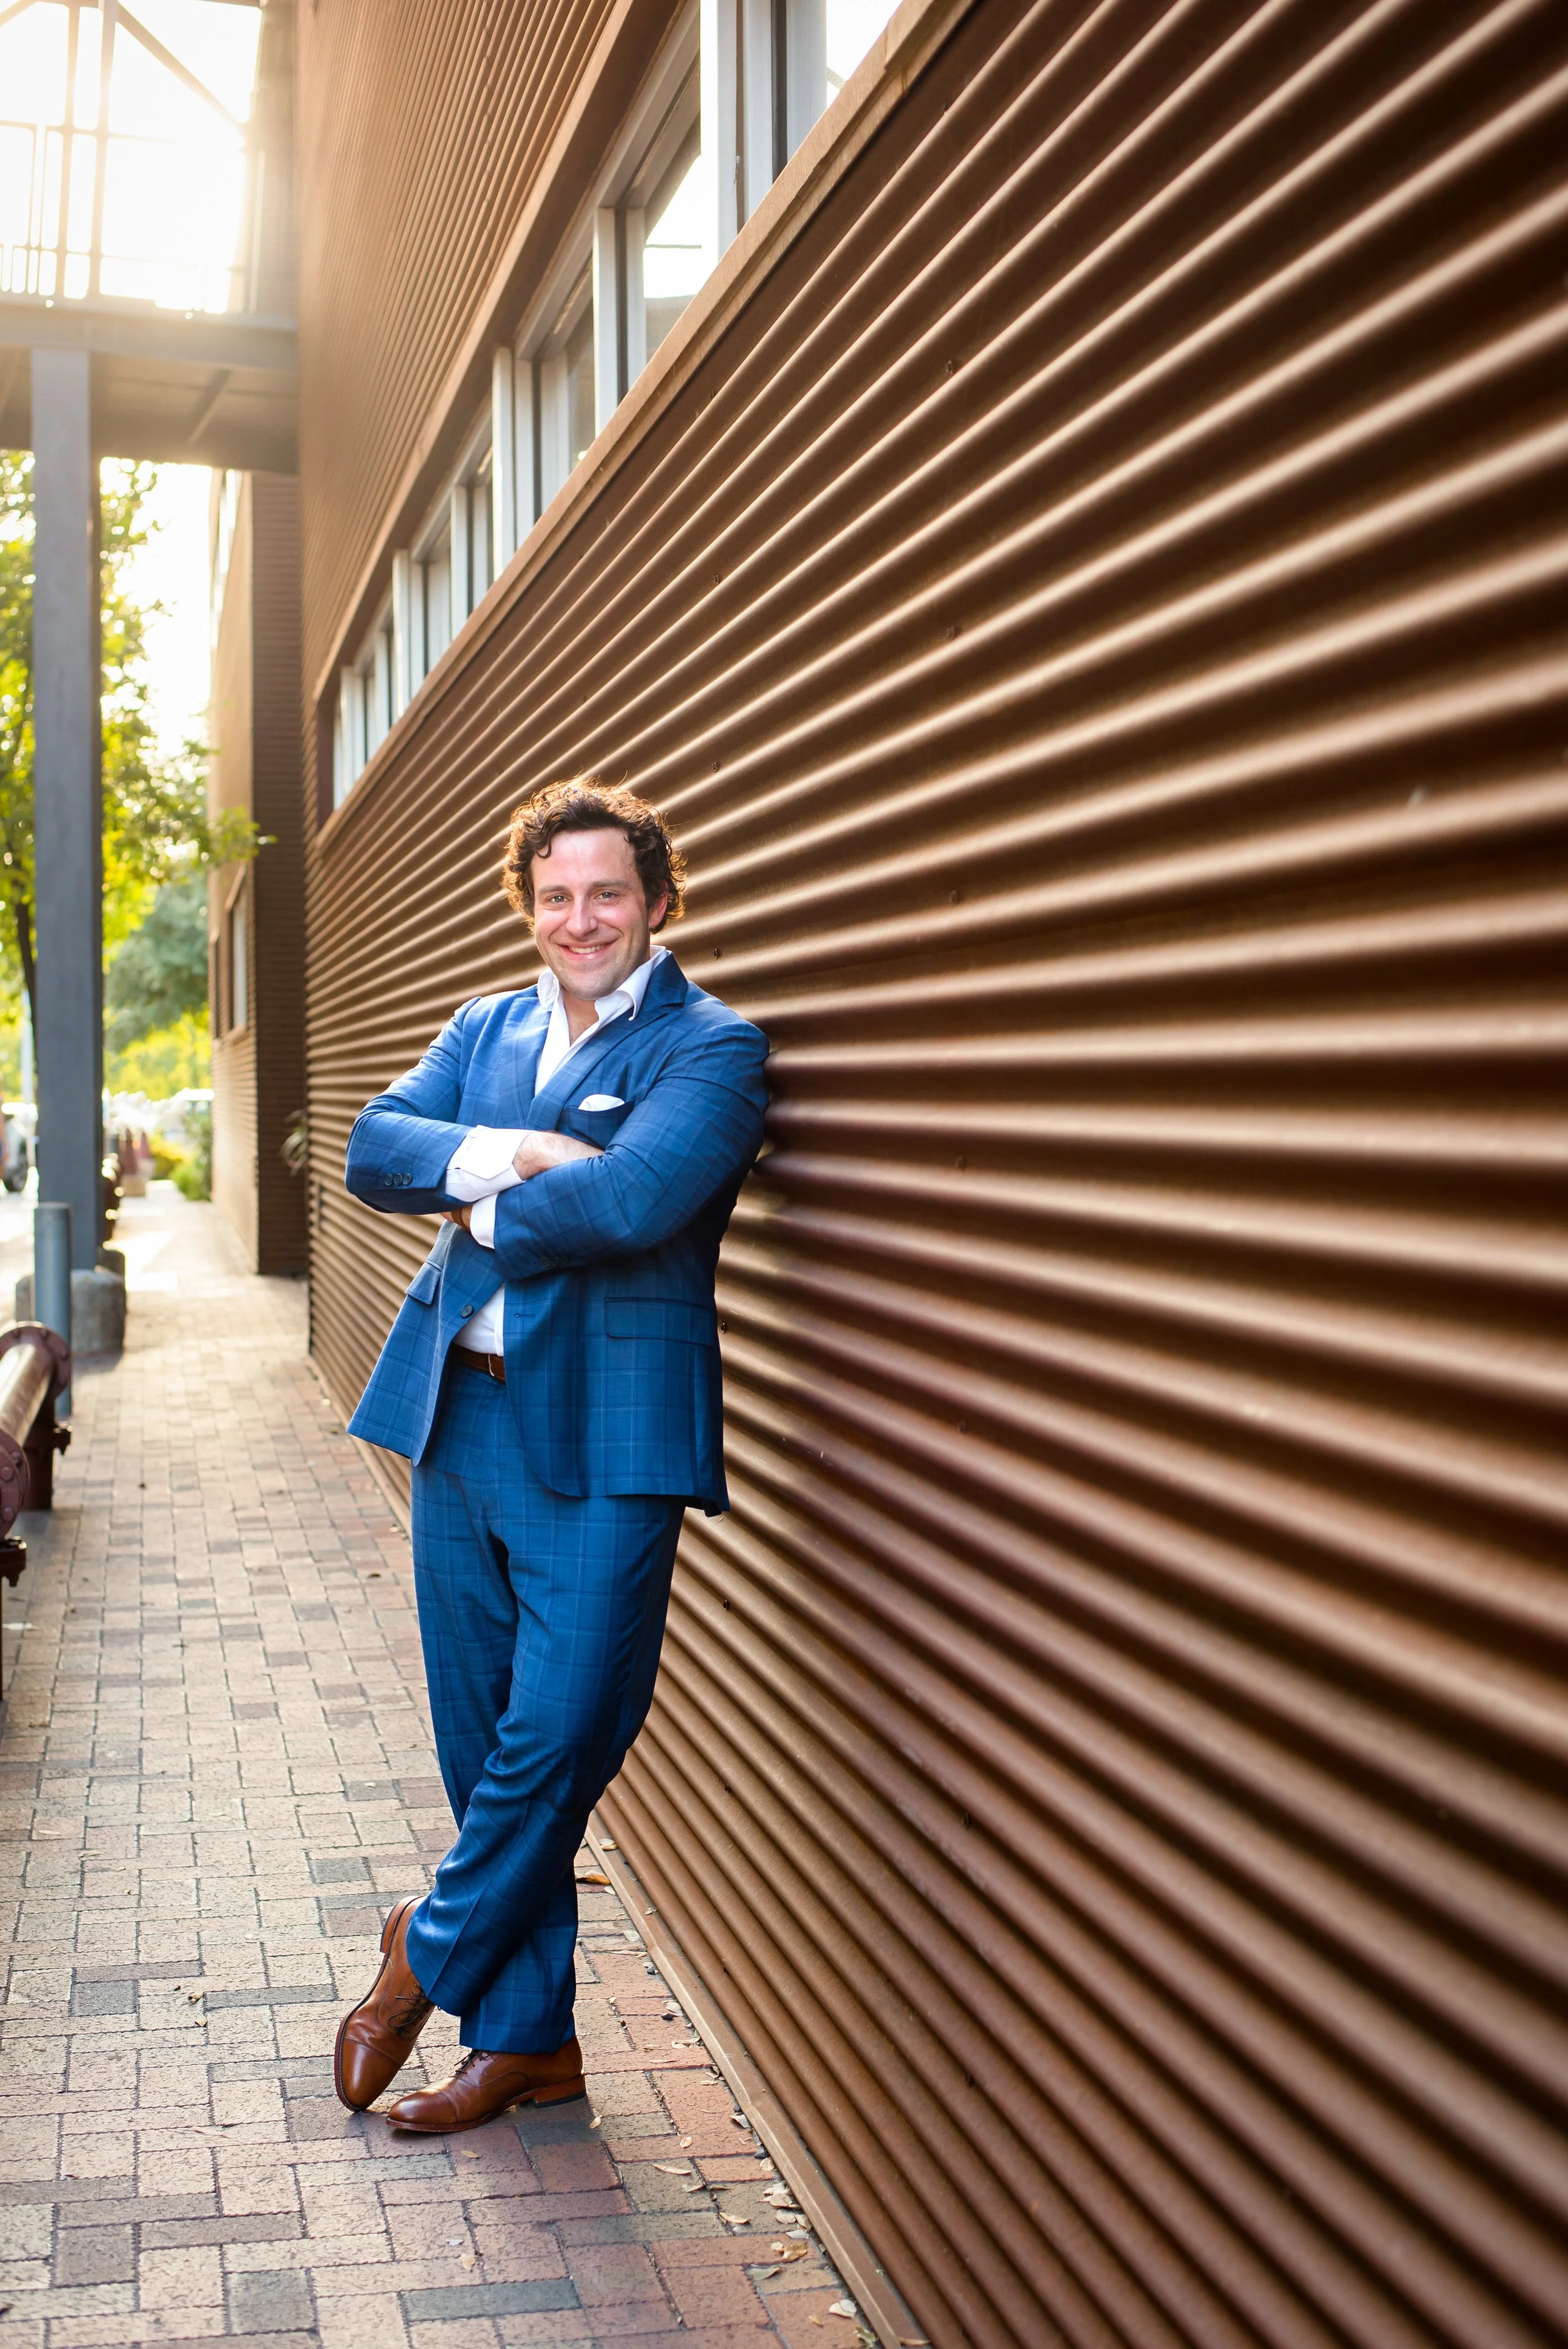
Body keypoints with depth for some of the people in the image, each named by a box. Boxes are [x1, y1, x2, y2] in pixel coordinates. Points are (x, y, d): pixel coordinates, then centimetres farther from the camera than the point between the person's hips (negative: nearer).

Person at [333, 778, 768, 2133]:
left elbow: (631, 1199, -20)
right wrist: (501, 1154, -16)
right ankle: (529, 2039, 26)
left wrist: (481, 1212, -5)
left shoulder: (711, 1047, -4)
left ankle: (428, 1962, 24)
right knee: (484, 1750, 12)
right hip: (459, 1419, 6)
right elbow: (375, 1149, 3)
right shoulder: (484, 1030, 16)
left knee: (556, 1740, -2)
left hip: (606, 1438, -6)